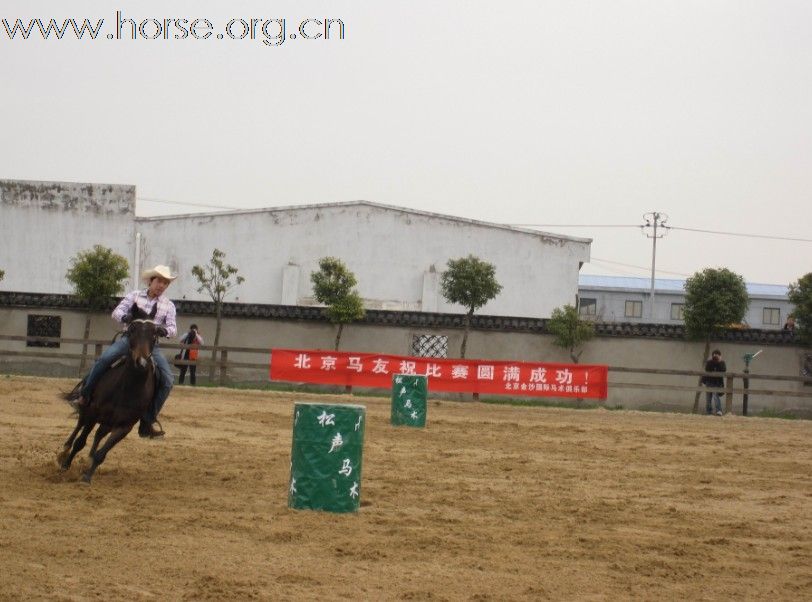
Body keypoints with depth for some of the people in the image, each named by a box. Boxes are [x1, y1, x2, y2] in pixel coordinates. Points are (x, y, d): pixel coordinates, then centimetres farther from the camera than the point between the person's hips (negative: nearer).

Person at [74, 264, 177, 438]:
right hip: (130, 339, -1)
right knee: (104, 358, -30)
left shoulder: (169, 305, 9)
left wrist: (165, 330, -25)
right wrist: (125, 317, -24)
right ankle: (84, 395, -14)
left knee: (167, 380, -17)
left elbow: (173, 327, 0)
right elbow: (117, 312, 0)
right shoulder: (135, 296, 7)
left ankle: (147, 423, -10)